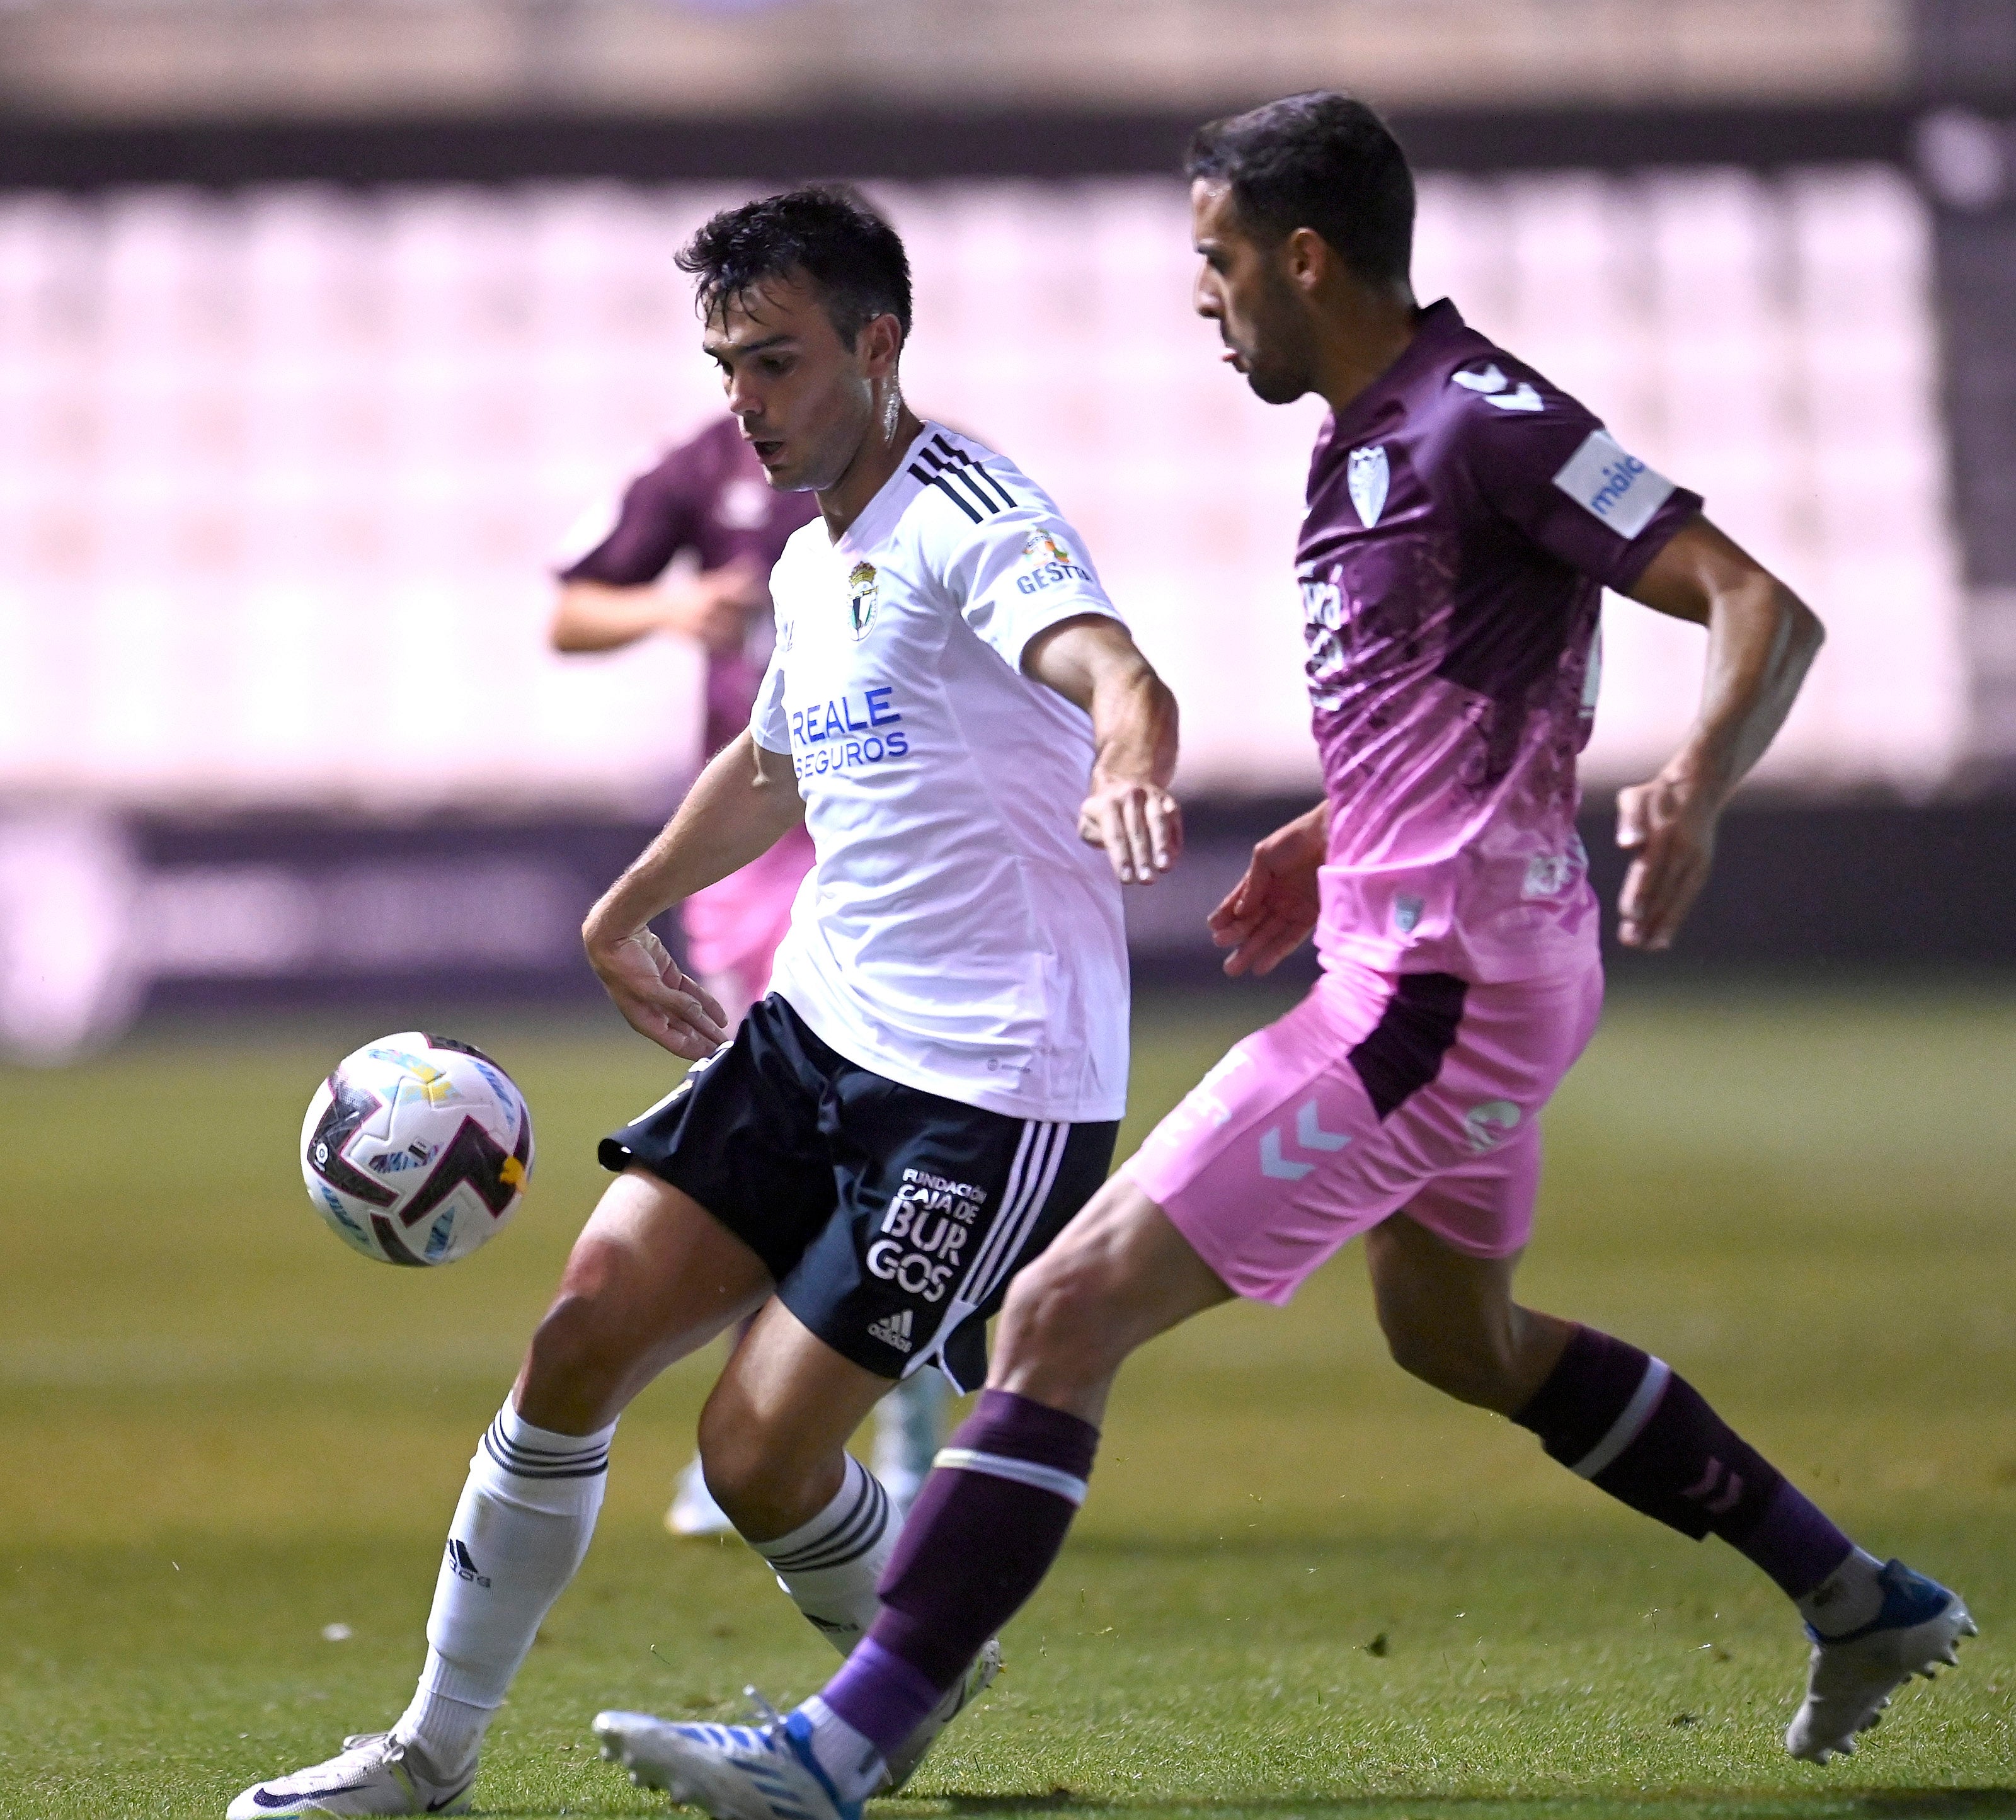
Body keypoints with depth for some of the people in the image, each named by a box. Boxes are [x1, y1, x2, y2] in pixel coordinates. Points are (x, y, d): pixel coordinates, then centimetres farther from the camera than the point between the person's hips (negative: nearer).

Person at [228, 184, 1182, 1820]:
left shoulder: (972, 522, -15)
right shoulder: (812, 562, 13)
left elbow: (1114, 671, -37)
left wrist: (1127, 765, -59)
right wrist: (629, 908, 44)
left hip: (990, 1087, -8)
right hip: (817, 1027, 8)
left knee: (758, 1458, -9)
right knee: (582, 1340, -1)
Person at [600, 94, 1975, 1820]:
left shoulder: (1478, 420, -17)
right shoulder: (1373, 438, 12)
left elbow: (1766, 610, -20)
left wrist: (1689, 792, -38)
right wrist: (1337, 838, 19)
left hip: (1430, 990, -11)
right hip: (1436, 959, 11)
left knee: (1068, 1313, -13)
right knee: (1460, 1335, 31)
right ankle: (1859, 1601, 40)